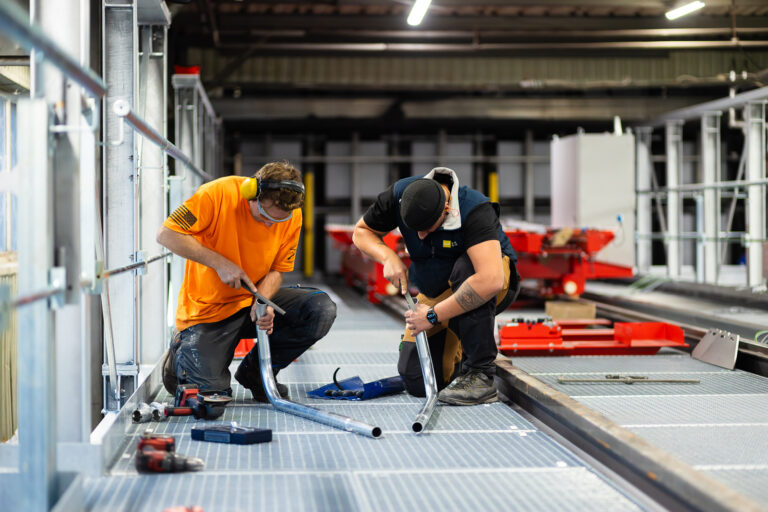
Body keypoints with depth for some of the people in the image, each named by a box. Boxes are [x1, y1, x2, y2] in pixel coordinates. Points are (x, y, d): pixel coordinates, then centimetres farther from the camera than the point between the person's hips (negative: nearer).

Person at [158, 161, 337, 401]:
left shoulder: (292, 215, -8)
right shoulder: (218, 195, -21)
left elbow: (276, 271, 0)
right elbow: (166, 235, -21)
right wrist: (220, 263, -25)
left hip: (254, 298, 4)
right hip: (207, 309, -4)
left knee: (322, 310, -19)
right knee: (213, 389, -20)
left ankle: (255, 371, 0)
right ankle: (182, 352, 17)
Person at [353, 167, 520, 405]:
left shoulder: (475, 210, -33)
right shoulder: (399, 195, -17)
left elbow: (489, 281, -45)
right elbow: (361, 231, 1)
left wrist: (434, 315, -39)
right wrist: (388, 257, -21)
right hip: (435, 293, 4)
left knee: (465, 267, -41)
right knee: (417, 381, -12)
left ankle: (480, 375, -30)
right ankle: (458, 349, 22)